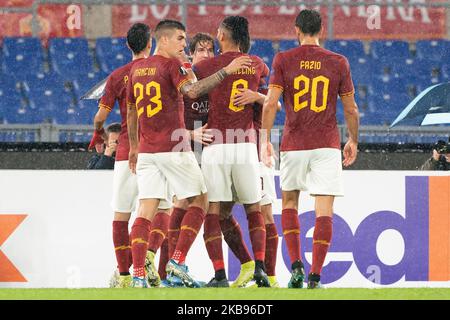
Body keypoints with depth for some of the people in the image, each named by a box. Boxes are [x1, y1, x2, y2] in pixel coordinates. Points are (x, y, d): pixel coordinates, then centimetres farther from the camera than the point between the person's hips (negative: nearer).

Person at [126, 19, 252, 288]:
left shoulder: (137, 69, 16)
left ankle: (139, 275, -9)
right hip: (174, 149, -6)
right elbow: (191, 91, -24)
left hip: (146, 151, 6)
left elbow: (131, 112, 24)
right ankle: (178, 261, -1)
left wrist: (134, 147, 33)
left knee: (147, 210, 1)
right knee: (200, 201, 8)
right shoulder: (172, 64, -6)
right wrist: (226, 71, -24)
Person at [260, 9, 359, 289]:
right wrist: (353, 141, 20)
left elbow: (271, 103, -7)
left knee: (289, 202, 19)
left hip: (293, 145, 1)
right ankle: (315, 278, -9)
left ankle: (296, 266, 5)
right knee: (324, 211, -2)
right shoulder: (338, 63, 3)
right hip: (327, 145, -1)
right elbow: (351, 109, 7)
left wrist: (265, 140, -2)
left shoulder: (283, 60, 0)